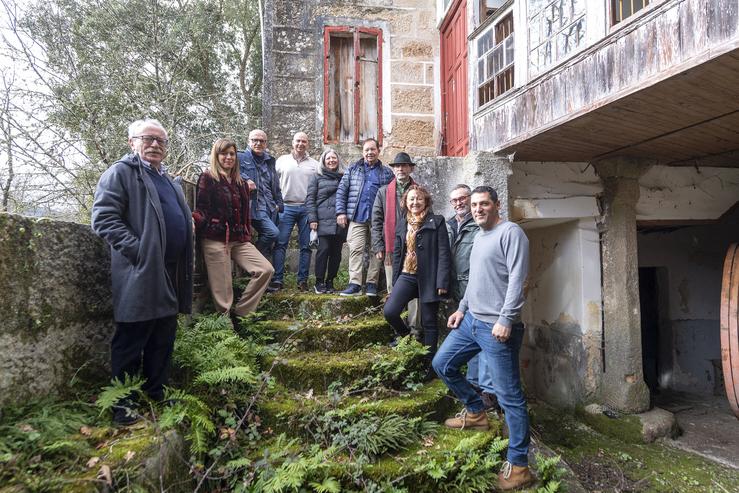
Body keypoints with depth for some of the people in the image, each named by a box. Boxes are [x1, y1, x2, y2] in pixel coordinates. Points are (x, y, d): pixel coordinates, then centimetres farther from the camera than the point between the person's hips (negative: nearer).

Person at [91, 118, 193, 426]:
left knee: (163, 341, 16)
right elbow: (104, 218, -15)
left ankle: (157, 393, 30)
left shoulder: (167, 179, 21)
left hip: (170, 275, 8)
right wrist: (137, 249, -21)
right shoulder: (120, 173, -5)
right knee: (130, 342, 2)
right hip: (140, 275, -8)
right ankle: (123, 404, 16)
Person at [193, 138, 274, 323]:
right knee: (223, 291, -6)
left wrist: (247, 235, 13)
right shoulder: (208, 178, 3)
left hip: (239, 239, 5)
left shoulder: (241, 182, 19)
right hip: (215, 240, -5)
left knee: (266, 269, -11)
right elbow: (202, 209, -4)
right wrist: (195, 220, -25)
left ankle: (239, 313, -1)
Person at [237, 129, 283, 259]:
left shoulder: (269, 161, 22)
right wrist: (246, 179, -20)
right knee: (273, 232, -21)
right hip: (255, 206, -6)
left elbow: (276, 186, 25)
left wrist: (279, 204, 14)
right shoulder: (240, 157, 3)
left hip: (271, 208, 7)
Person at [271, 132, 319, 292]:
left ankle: (302, 280, 11)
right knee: (280, 244, -6)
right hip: (286, 207, -1)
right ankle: (277, 280, -3)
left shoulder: (315, 164, 11)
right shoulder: (282, 160, 10)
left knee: (306, 246, 3)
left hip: (307, 208, 1)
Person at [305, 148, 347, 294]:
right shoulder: (318, 178, 9)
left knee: (336, 252, 3)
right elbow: (310, 199, 4)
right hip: (324, 221, -3)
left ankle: (330, 281, 13)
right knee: (324, 249, -11)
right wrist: (312, 219, -6)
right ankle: (319, 282, 0)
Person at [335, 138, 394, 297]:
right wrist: (341, 212, -1)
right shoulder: (353, 169, 12)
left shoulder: (387, 172, 11)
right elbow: (341, 191, 9)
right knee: (356, 249, -7)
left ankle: (372, 284, 10)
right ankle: (355, 284, -6)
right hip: (357, 218, 0)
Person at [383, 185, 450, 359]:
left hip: (428, 278, -4)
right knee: (389, 311, -12)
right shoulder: (402, 223, 12)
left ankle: (429, 361, 20)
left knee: (429, 322, 5)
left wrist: (442, 282, -15)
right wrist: (395, 281, 12)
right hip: (407, 275, 4)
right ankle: (406, 335, 19)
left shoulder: (437, 221, -3)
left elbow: (444, 253, -8)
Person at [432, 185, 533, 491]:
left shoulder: (510, 232, -10)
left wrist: (505, 320, -23)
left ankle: (518, 465, 10)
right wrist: (462, 308, 18)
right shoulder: (479, 237, 18)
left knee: (509, 397, -2)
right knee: (442, 364, 14)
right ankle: (476, 412, 32)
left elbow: (517, 279, -18)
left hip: (496, 327, -9)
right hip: (471, 320, 9)